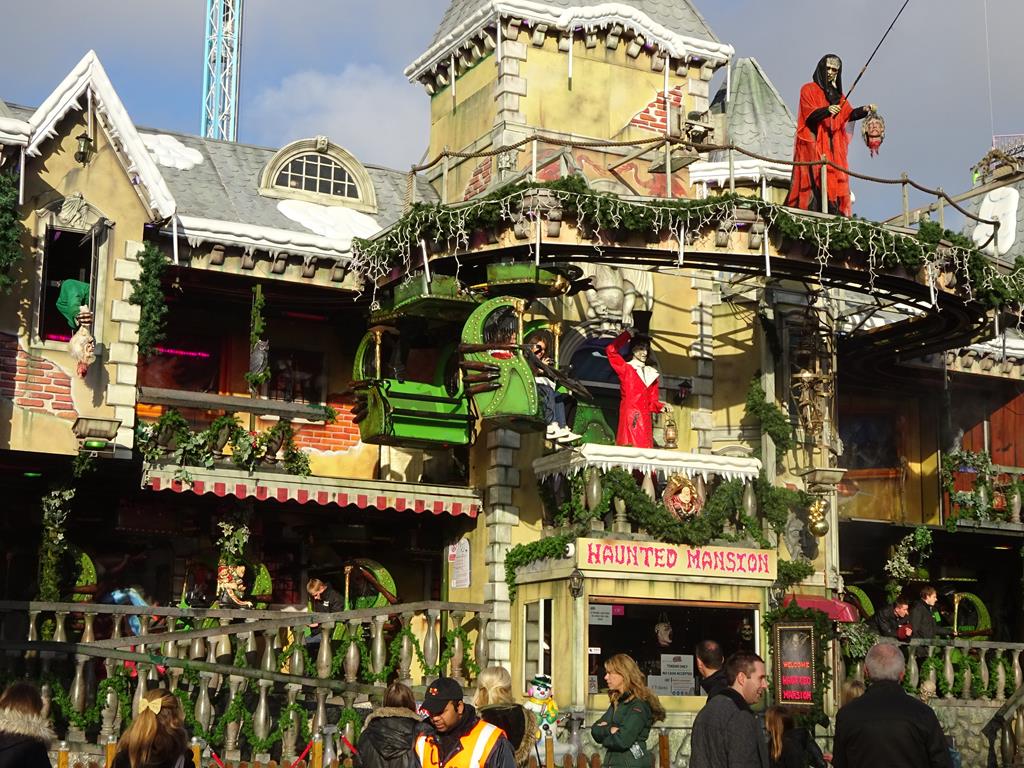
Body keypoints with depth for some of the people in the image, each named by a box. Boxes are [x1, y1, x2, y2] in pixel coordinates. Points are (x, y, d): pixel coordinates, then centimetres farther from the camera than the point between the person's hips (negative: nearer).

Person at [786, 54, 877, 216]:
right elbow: (809, 115, -10)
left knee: (835, 181, -4)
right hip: (813, 142, -6)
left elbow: (848, 115, 10)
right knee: (815, 180, -18)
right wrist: (827, 110, -29)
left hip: (834, 145, 6)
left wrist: (865, 110, -9)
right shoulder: (809, 90, 5)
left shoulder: (837, 94, 23)